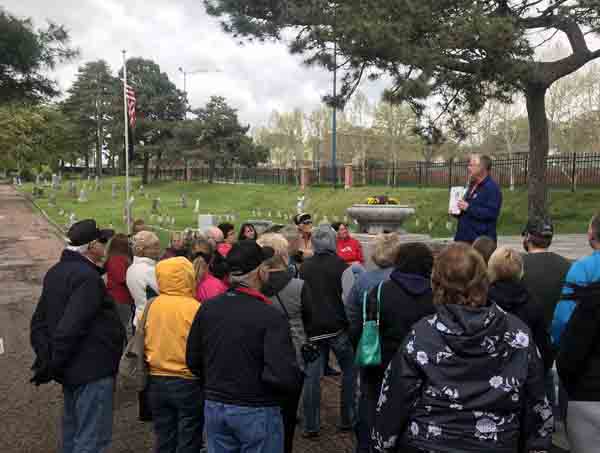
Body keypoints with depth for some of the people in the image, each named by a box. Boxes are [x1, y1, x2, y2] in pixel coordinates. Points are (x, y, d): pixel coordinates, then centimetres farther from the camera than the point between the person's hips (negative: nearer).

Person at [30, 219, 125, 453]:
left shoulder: (55, 273, 10)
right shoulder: (87, 278, -22)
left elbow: (39, 322, 13)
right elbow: (70, 328, -27)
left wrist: (45, 359, 7)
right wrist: (51, 367, -17)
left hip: (71, 371, 10)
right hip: (92, 371, -10)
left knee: (72, 432, 22)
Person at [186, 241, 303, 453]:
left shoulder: (207, 308, -4)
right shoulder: (271, 316, -21)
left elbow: (193, 360, 4)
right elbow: (284, 376, -28)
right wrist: (296, 381, -6)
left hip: (214, 407, 5)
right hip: (257, 412, -5)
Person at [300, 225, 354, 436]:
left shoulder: (305, 267, 6)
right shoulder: (340, 264, -6)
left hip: (312, 328, 3)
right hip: (337, 327, -3)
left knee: (312, 375, 6)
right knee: (349, 371, 13)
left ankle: (311, 426, 10)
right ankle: (347, 419, 17)